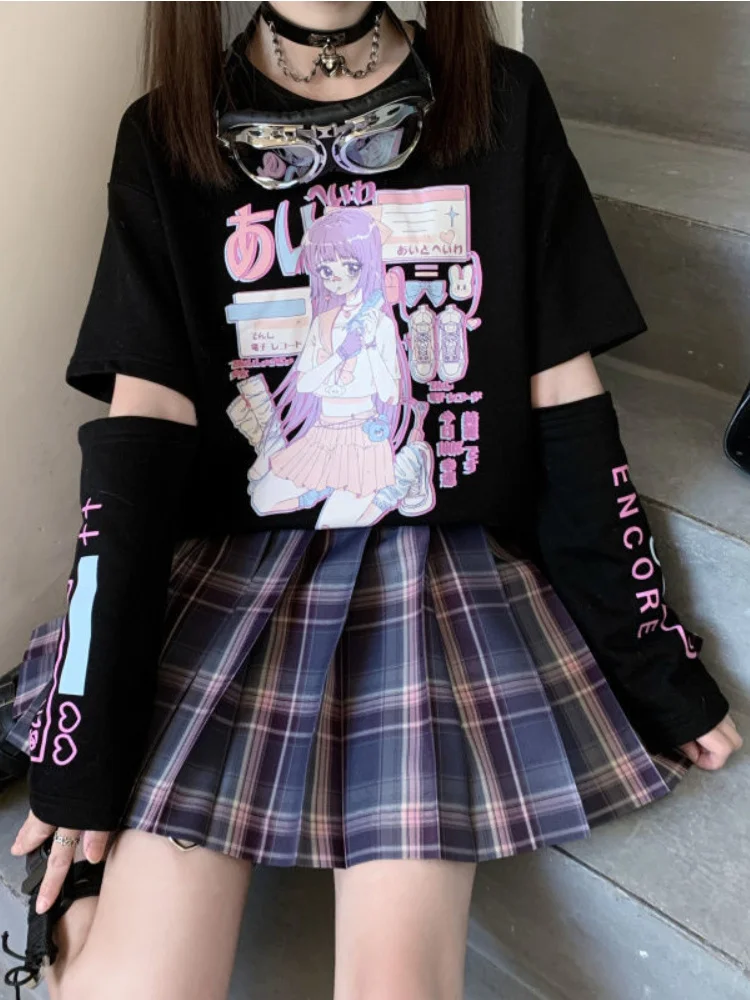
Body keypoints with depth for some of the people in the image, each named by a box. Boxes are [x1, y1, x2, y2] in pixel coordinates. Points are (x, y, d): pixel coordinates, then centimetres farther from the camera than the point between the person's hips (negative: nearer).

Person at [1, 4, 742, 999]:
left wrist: (656, 661, 6)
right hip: (229, 568, 1)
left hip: (446, 564, 1)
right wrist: (85, 744, -9)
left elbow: (570, 405, 5)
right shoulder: (168, 138, 4)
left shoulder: (503, 102, 5)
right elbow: (140, 432, -4)